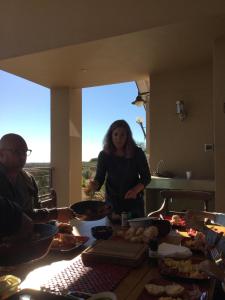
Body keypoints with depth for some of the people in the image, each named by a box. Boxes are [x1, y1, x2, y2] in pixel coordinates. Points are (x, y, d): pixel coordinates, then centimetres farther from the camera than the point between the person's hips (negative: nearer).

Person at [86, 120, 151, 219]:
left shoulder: (137, 153, -12)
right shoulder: (104, 155, -10)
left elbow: (146, 177, -6)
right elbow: (99, 178, -10)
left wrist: (136, 190, -23)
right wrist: (94, 185, -32)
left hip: (134, 201, 0)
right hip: (112, 202, 0)